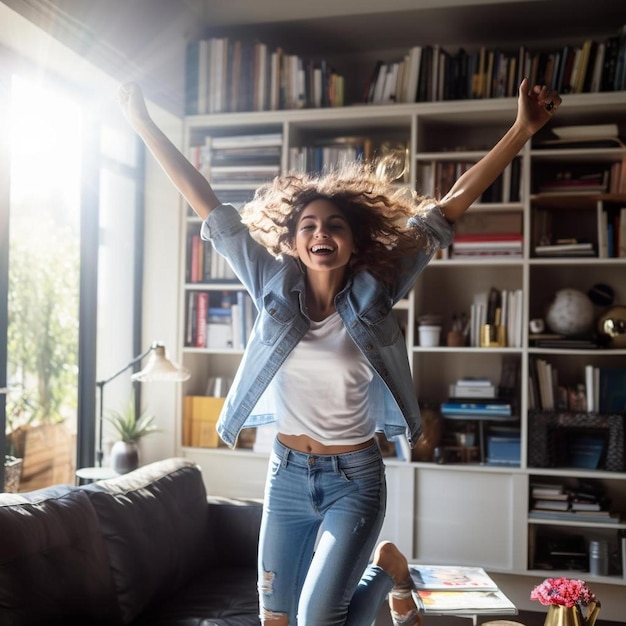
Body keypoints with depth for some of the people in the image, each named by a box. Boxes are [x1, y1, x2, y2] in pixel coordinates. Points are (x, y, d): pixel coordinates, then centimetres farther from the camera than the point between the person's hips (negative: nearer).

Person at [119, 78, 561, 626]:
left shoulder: (373, 293, -10)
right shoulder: (275, 288, -6)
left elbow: (453, 204, -12)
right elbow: (208, 206, -5)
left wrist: (523, 129, -12)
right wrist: (144, 124, -3)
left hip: (354, 478, -3)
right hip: (287, 473, 3)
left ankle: (387, 567, 23)